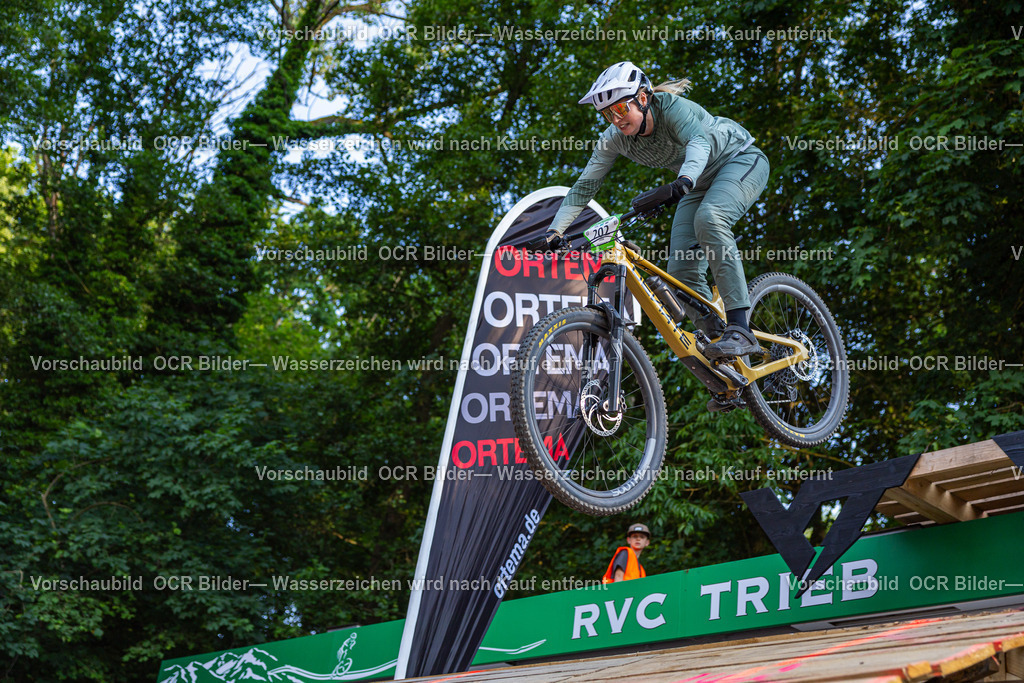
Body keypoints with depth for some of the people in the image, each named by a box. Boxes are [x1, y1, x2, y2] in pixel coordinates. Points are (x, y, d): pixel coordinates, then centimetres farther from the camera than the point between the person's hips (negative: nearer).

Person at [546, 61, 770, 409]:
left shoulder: (672, 106, -30)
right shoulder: (614, 140, -13)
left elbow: (698, 141, -49)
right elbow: (584, 186, -9)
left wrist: (681, 183, -67)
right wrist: (554, 231, -20)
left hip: (741, 160, -6)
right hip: (701, 182, 6)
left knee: (709, 217, -37)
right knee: (681, 271, -10)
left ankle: (740, 329, -37)